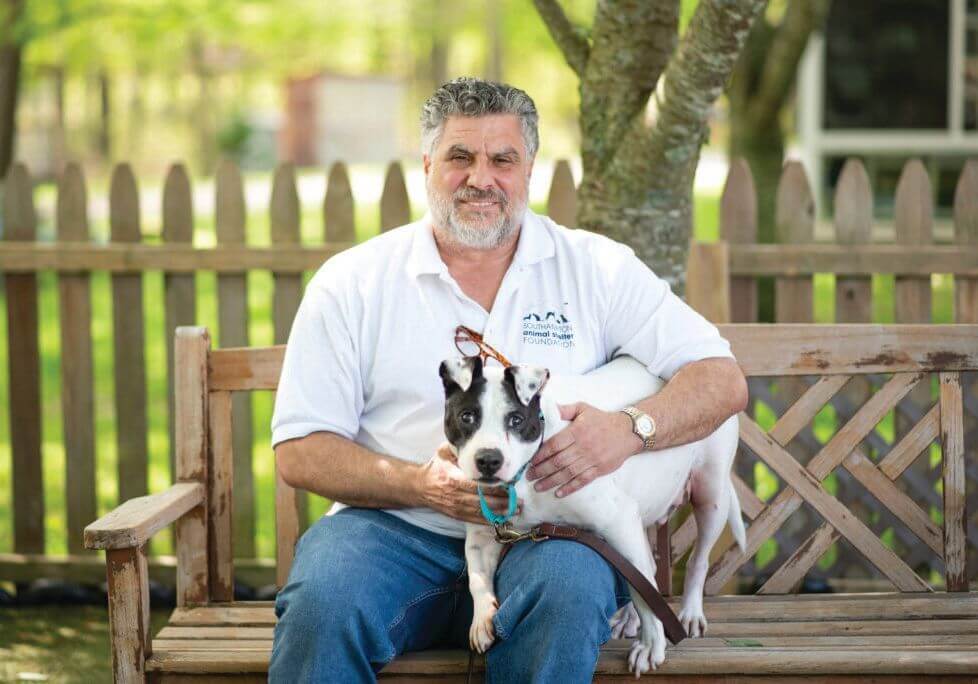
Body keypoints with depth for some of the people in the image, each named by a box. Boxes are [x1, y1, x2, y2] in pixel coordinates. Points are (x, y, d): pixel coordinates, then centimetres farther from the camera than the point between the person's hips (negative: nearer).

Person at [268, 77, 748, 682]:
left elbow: (722, 380, 3)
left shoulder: (596, 268, 9)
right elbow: (299, 451, 3)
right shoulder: (351, 283, 7)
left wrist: (629, 429, -18)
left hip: (545, 534, 1)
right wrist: (421, 485, -14)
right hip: (394, 531, -1)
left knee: (572, 586, -34)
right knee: (322, 600, -33)